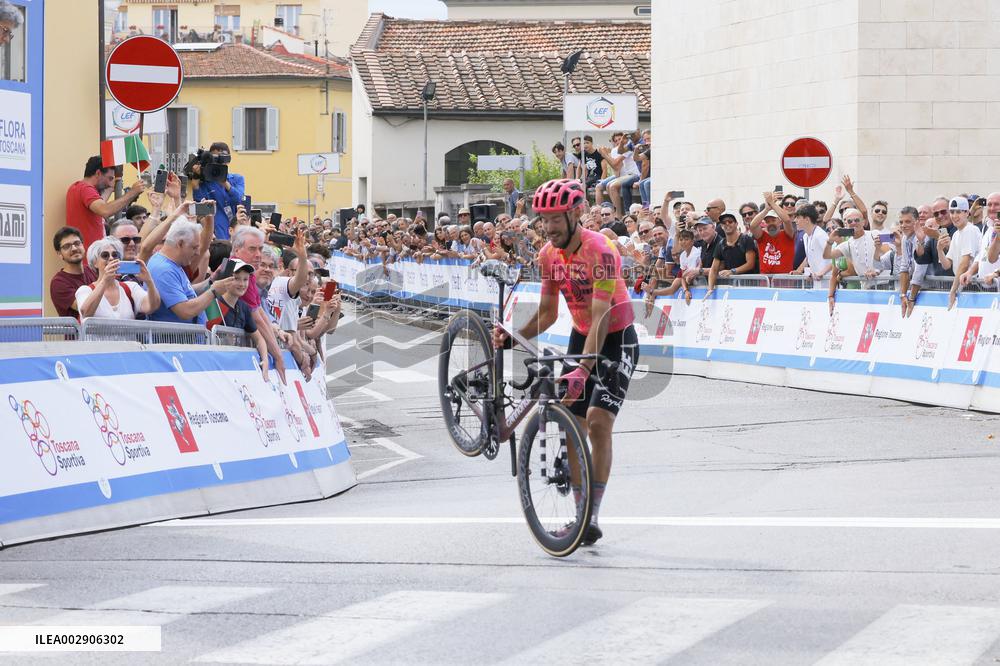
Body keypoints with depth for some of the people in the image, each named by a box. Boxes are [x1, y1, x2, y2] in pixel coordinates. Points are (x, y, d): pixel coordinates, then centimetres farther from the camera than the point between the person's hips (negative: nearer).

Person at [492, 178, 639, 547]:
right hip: (580, 337, 7)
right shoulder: (549, 254, -3)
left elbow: (601, 317, -33)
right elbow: (547, 313, 4)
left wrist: (583, 369, -43)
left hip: (616, 340, -7)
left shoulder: (601, 251, -26)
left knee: (598, 423, -20)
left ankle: (594, 516, -17)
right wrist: (513, 337, -14)